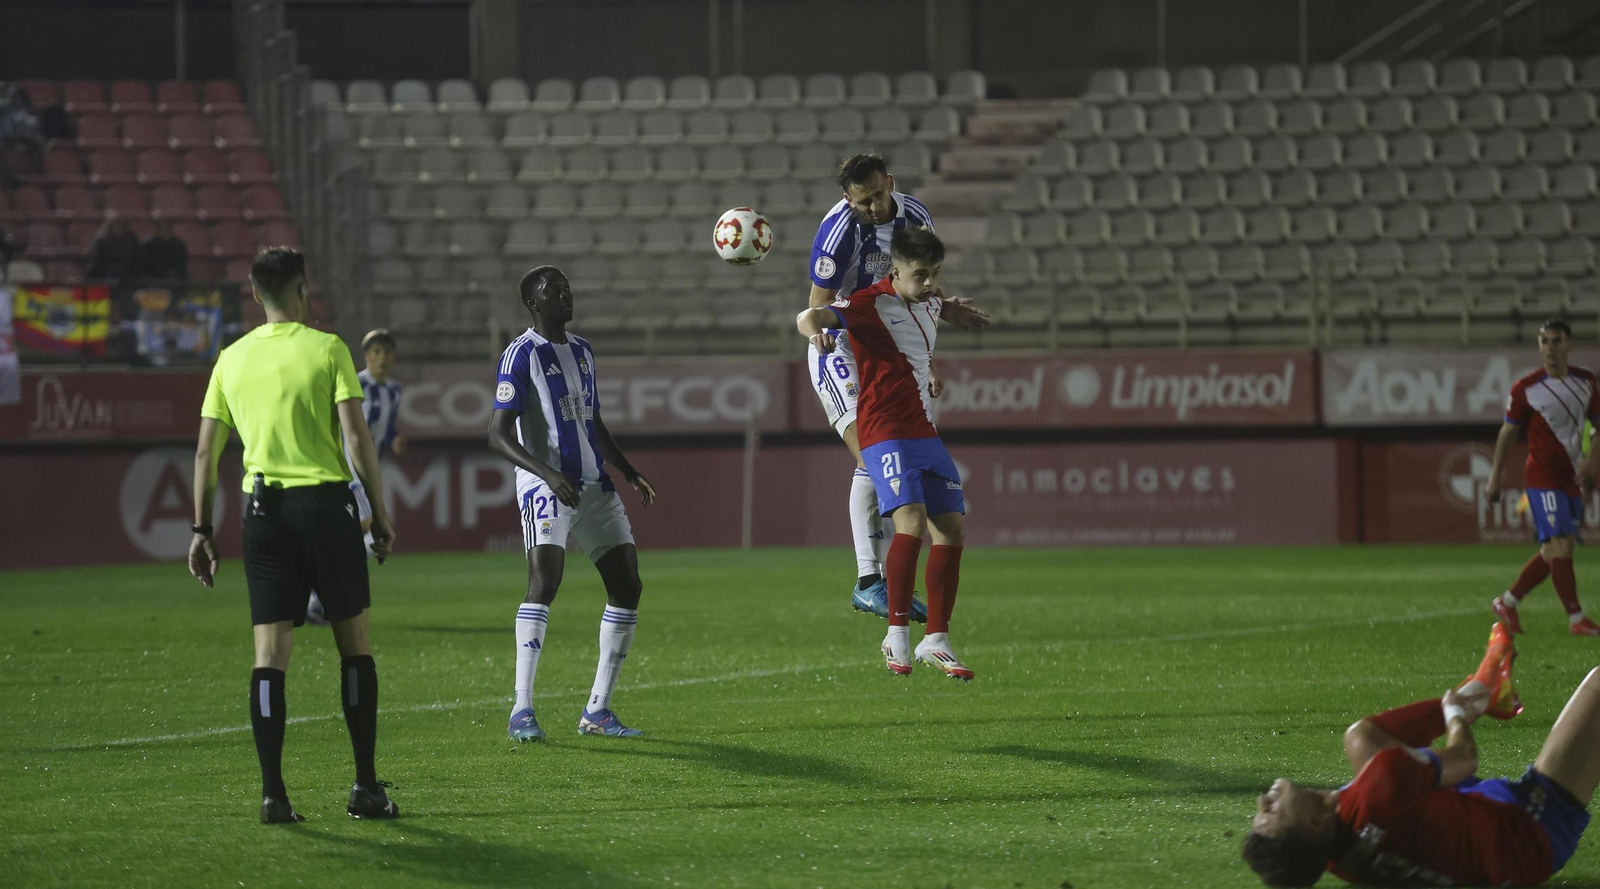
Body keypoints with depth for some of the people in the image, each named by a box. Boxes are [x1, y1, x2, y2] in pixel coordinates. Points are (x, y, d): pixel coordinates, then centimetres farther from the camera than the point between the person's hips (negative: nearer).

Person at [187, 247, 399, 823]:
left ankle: (272, 794, -5)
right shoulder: (326, 349, -3)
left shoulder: (231, 359, 8)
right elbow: (357, 437, -9)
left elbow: (205, 453, 9)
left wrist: (202, 530, 15)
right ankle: (366, 787, 7)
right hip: (326, 501, -3)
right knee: (355, 645, 7)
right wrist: (380, 514, -3)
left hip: (263, 508, 3)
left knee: (270, 654, 1)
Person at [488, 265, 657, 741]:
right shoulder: (522, 355, -8)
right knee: (544, 581, -24)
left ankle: (597, 710, 9)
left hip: (594, 485, 8)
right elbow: (499, 435, -14)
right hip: (545, 487, -8)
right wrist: (548, 474, -26)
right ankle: (522, 711, -23)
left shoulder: (582, 351, 17)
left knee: (627, 586, 2)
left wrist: (630, 473, 18)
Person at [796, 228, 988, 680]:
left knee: (953, 530, 4)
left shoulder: (928, 304, 13)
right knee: (911, 522, -24)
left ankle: (936, 640, 13)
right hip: (886, 433, -8)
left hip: (925, 431, 8)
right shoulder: (872, 304, -12)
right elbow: (808, 316, -28)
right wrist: (815, 329, -48)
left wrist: (958, 311, 33)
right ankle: (897, 635, -17)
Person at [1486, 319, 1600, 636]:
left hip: (1572, 478, 5)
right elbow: (1508, 432, 3)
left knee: (1553, 552, 8)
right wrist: (1495, 477, 5)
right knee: (1560, 545, -15)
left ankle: (1507, 603, 23)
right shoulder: (1526, 389, -7)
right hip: (1542, 476, -5)